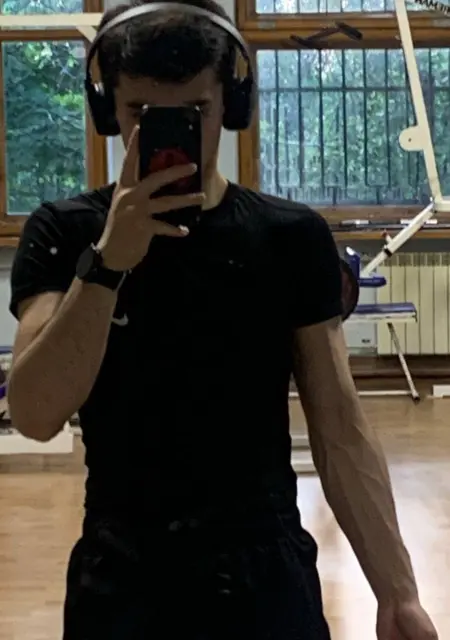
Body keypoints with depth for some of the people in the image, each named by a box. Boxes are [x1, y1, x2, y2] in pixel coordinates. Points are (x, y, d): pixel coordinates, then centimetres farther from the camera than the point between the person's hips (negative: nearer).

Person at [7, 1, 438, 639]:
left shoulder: (293, 238, -5)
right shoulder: (64, 234, -5)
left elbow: (341, 432, -4)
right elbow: (35, 416, -16)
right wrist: (107, 261, -26)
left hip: (268, 577, 0)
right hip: (120, 583, 0)